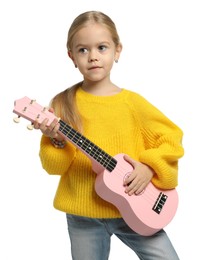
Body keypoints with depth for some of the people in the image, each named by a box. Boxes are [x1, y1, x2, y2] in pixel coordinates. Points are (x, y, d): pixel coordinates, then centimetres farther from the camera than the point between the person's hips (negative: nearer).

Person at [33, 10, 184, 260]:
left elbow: (172, 139, 1)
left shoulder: (132, 102, -4)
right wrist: (58, 141, -23)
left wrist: (149, 167, -13)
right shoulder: (62, 104, -4)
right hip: (83, 215, 0)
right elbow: (54, 165, -4)